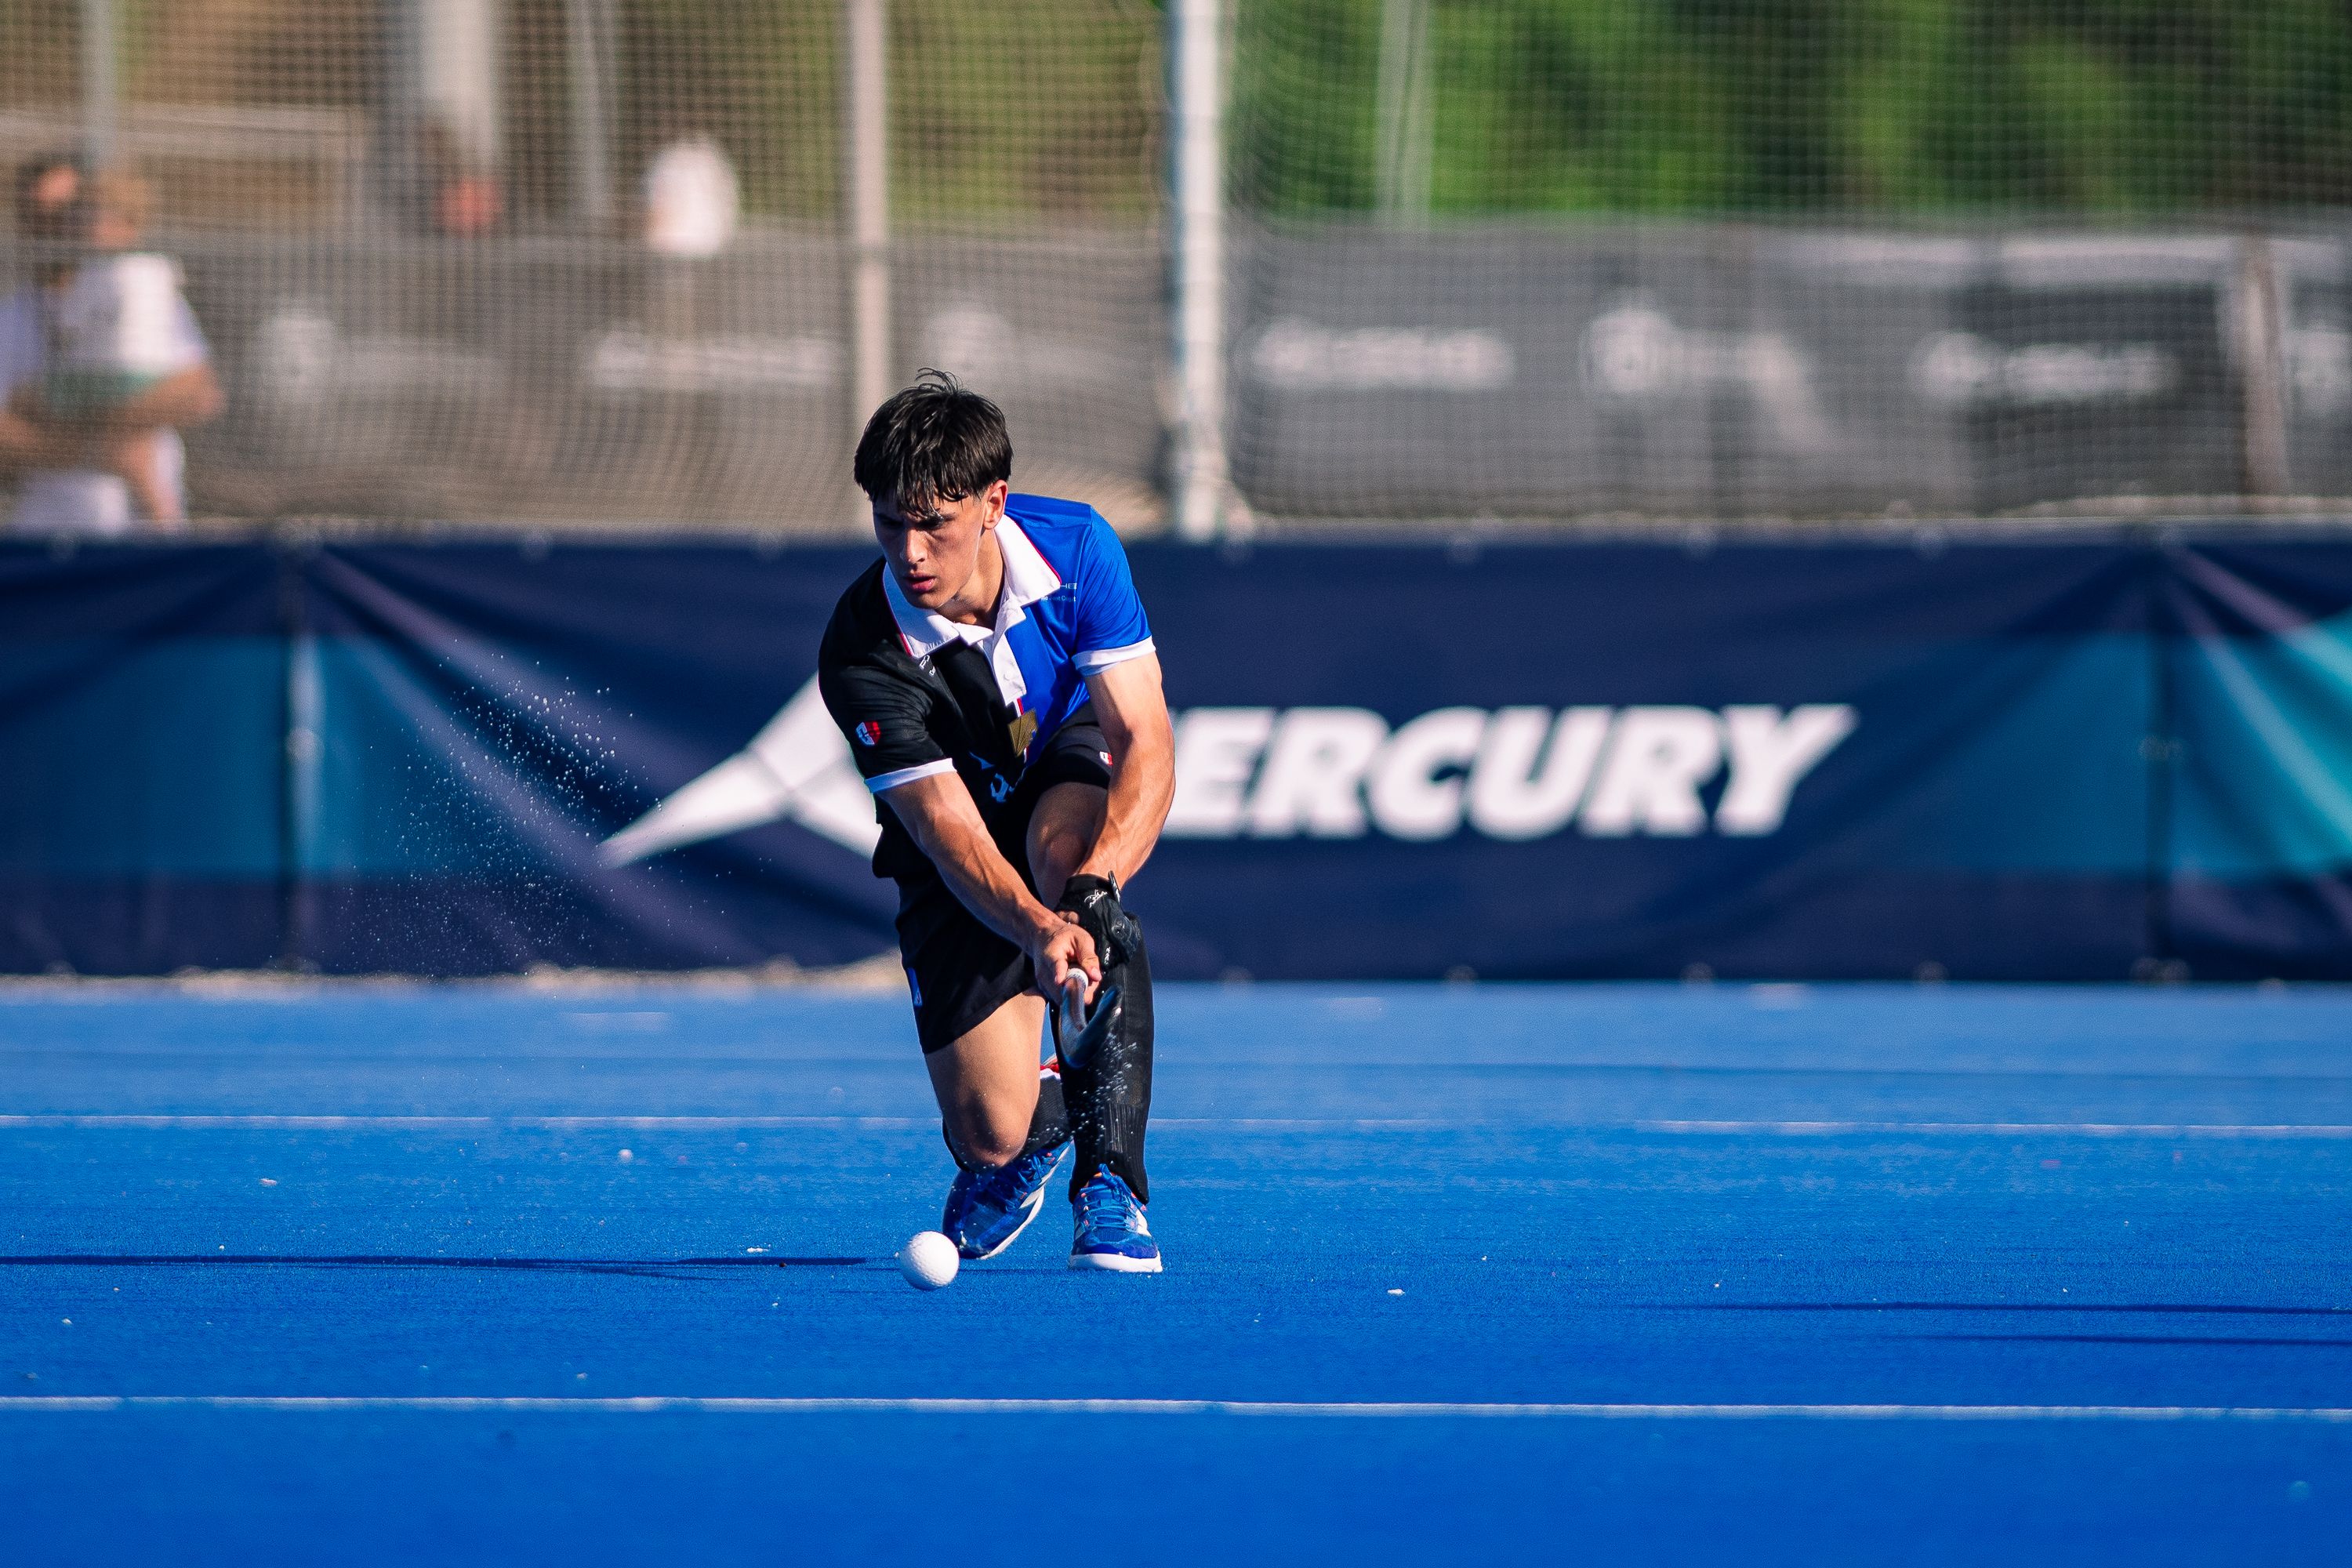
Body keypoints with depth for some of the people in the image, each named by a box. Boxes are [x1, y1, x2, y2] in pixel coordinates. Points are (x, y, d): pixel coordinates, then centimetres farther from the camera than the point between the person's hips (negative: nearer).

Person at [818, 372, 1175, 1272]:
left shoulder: (1076, 547, -25)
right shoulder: (860, 656, -30)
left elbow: (1145, 744, -28)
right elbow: (950, 830, -34)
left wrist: (1094, 885, -46)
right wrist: (1038, 931, -54)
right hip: (957, 863, 0)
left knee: (1065, 851, -38)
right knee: (987, 1131, -12)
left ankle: (1111, 1179, -29)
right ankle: (1039, 1108, 31)